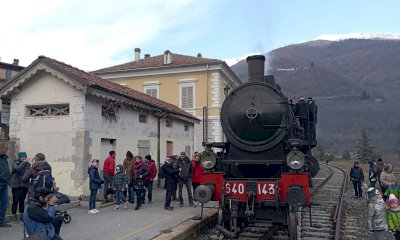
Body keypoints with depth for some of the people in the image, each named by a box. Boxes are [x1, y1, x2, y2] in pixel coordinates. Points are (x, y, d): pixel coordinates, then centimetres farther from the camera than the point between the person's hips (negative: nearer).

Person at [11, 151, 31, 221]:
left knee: (22, 201, 11)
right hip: (16, 186, -4)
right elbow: (18, 169, -25)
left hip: (25, 185, 4)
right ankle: (14, 216, 9)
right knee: (15, 201, -2)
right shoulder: (15, 163, -4)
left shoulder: (27, 164, 8)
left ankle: (22, 215, 19)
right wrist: (24, 162, -19)